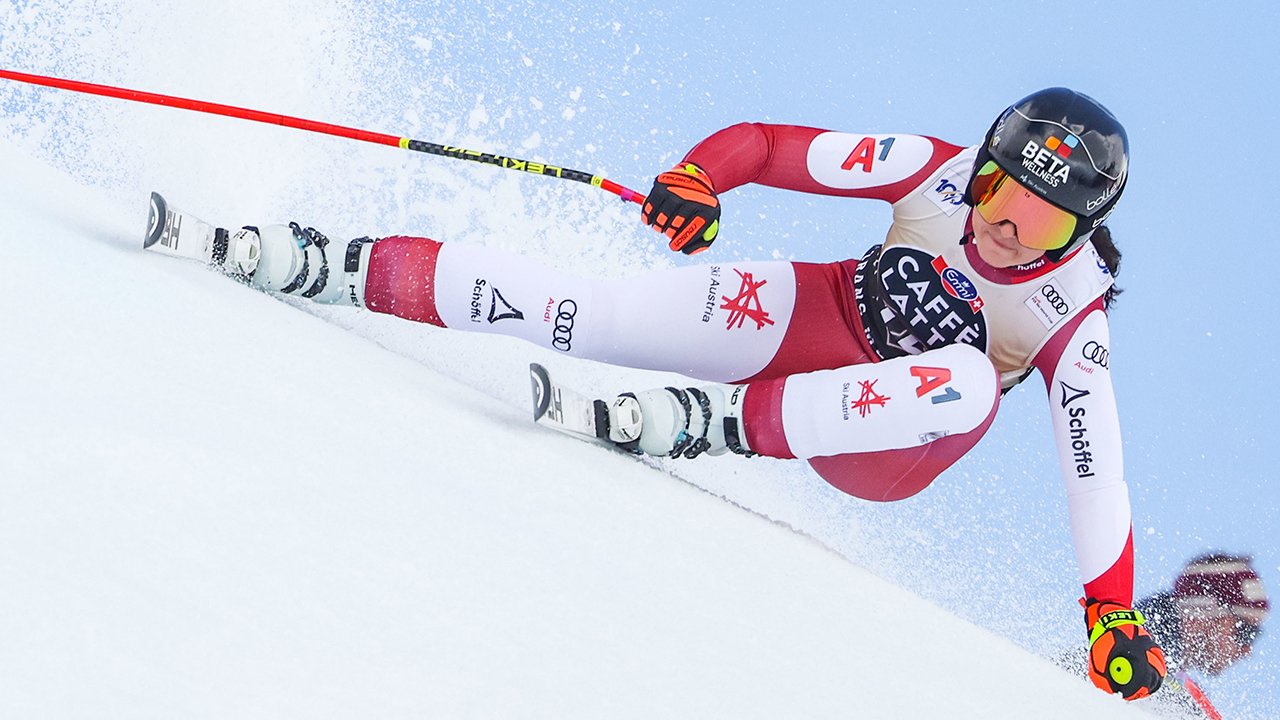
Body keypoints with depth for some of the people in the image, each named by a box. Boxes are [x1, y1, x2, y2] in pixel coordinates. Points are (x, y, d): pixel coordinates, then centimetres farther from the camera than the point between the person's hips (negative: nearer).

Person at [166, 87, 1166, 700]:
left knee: (971, 379, -38)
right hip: (816, 322, 2)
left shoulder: (1073, 315, -19)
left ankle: (708, 421, -38)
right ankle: (334, 268, -20)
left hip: (885, 449, -2)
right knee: (599, 310, -22)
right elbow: (765, 145, -10)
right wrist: (694, 181, -30)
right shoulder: (940, 172, -14)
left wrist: (1113, 610, -27)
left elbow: (1095, 461, -21)